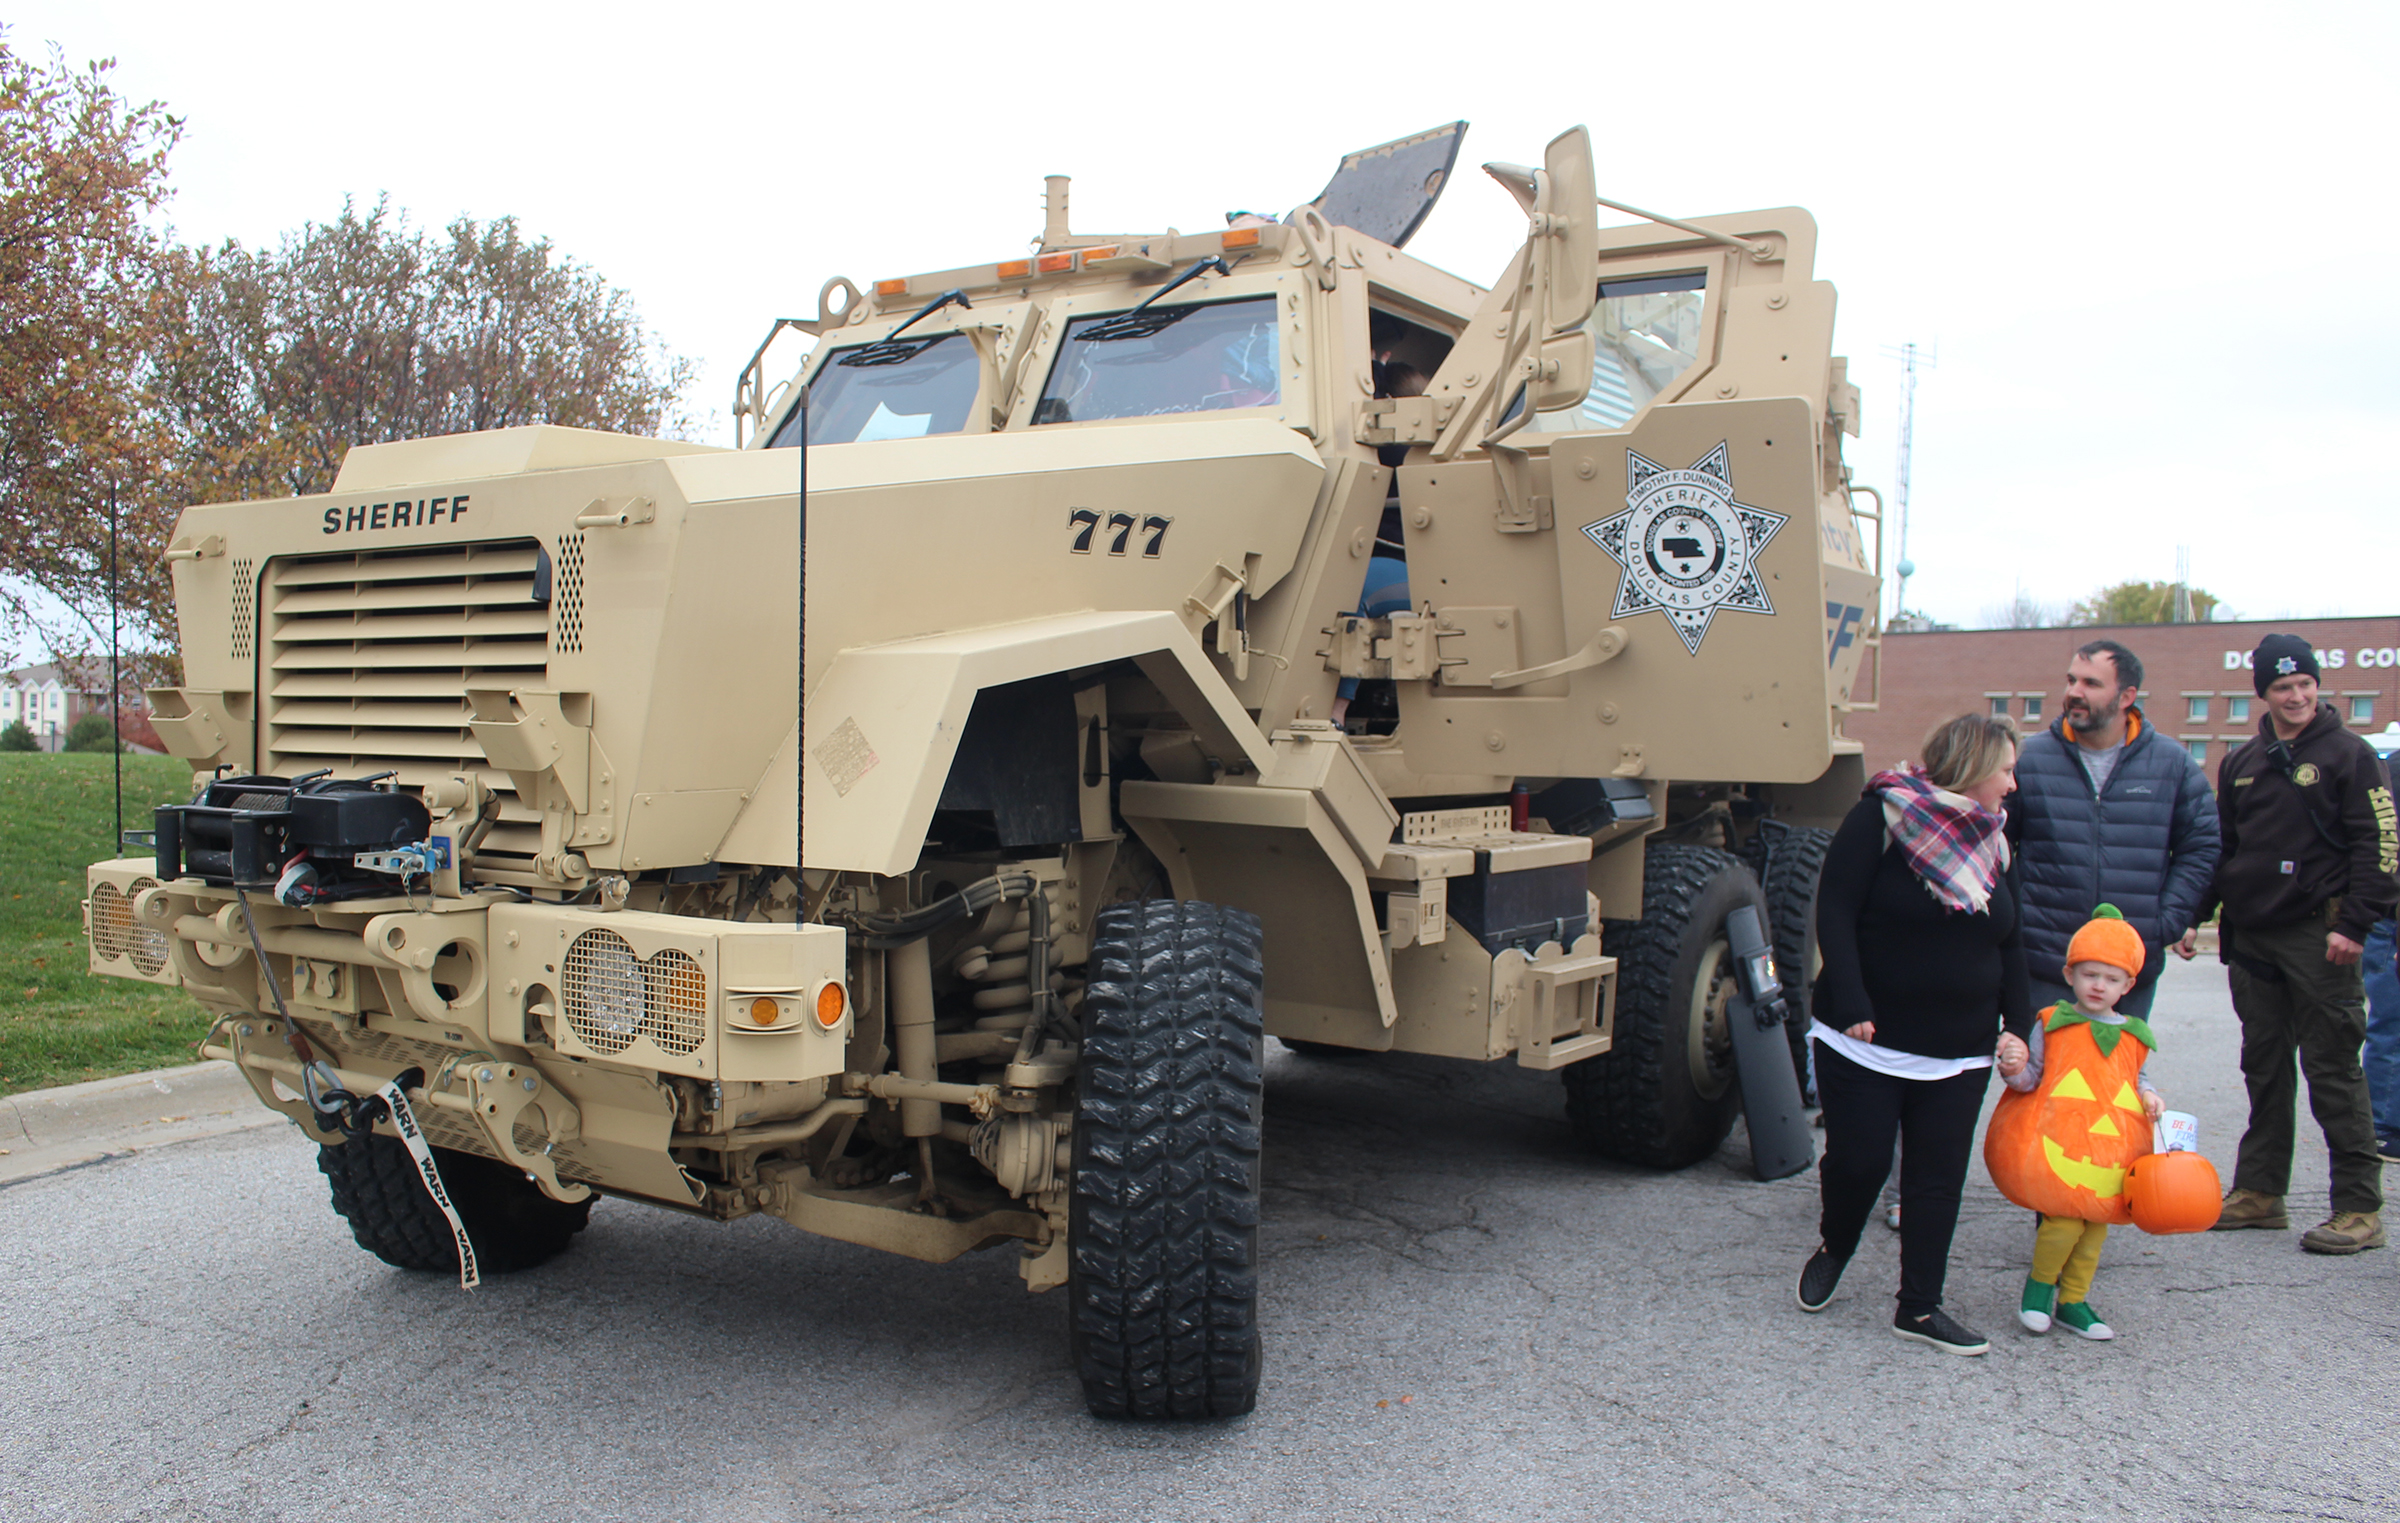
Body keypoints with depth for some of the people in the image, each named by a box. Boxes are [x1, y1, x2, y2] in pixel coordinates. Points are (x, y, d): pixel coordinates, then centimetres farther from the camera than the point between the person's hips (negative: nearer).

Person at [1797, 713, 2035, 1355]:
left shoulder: (1994, 844, 11)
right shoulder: (1883, 816, -10)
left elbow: (2010, 948, 16)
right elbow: (1834, 913, -14)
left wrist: (2019, 1029, 7)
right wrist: (1851, 1007, -20)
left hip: (1959, 1054, 6)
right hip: (1869, 1042, -5)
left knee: (1939, 1179, 6)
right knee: (1858, 1159, 0)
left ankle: (1920, 1307, 18)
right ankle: (1832, 1249, 31)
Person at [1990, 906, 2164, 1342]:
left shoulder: (2135, 1035, 10)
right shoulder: (2051, 1024, 0)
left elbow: (2138, 1078, 21)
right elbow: (2032, 1080, 2)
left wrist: (2149, 1096, 0)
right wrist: (2015, 1069, -19)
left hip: (2110, 1147, 5)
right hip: (2057, 1141, -4)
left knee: (2096, 1225, 9)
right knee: (2066, 1220, -15)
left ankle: (2072, 1301, 27)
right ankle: (2039, 1283, 13)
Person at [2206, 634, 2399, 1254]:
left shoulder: (2348, 755, -3)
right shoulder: (2241, 763, 13)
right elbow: (2220, 848, 19)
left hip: (2317, 936, -6)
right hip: (2250, 938, 6)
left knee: (2333, 1070, -4)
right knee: (2264, 1068, 12)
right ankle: (2259, 1192, 20)